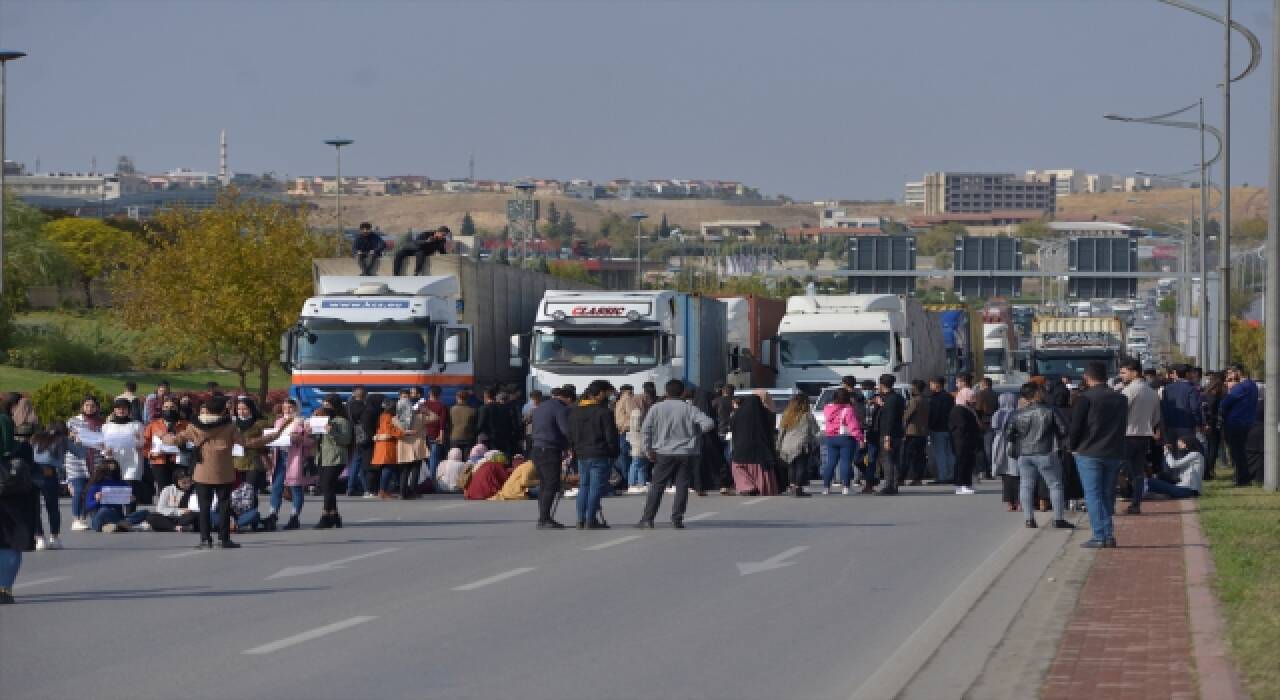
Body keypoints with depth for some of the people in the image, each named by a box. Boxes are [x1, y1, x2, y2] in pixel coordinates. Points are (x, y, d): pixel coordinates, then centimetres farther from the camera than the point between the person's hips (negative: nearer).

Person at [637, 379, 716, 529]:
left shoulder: (657, 408, 0)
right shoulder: (689, 409, -1)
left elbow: (645, 430, -5)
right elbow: (709, 423, -9)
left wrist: (649, 449, 4)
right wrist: (695, 432, 7)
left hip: (665, 453, 0)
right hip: (687, 453, 0)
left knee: (657, 486, 4)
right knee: (682, 486, 4)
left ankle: (647, 519, 1)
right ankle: (677, 519, -1)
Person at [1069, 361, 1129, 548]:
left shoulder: (1085, 398, -10)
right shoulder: (1120, 399, 8)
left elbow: (1075, 427, -9)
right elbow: (1124, 427, 14)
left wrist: (1073, 447, 6)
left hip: (1089, 454, -5)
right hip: (1114, 454, 5)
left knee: (1093, 495, -3)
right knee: (1108, 495, 13)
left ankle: (1099, 536, -9)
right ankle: (1109, 535, 9)